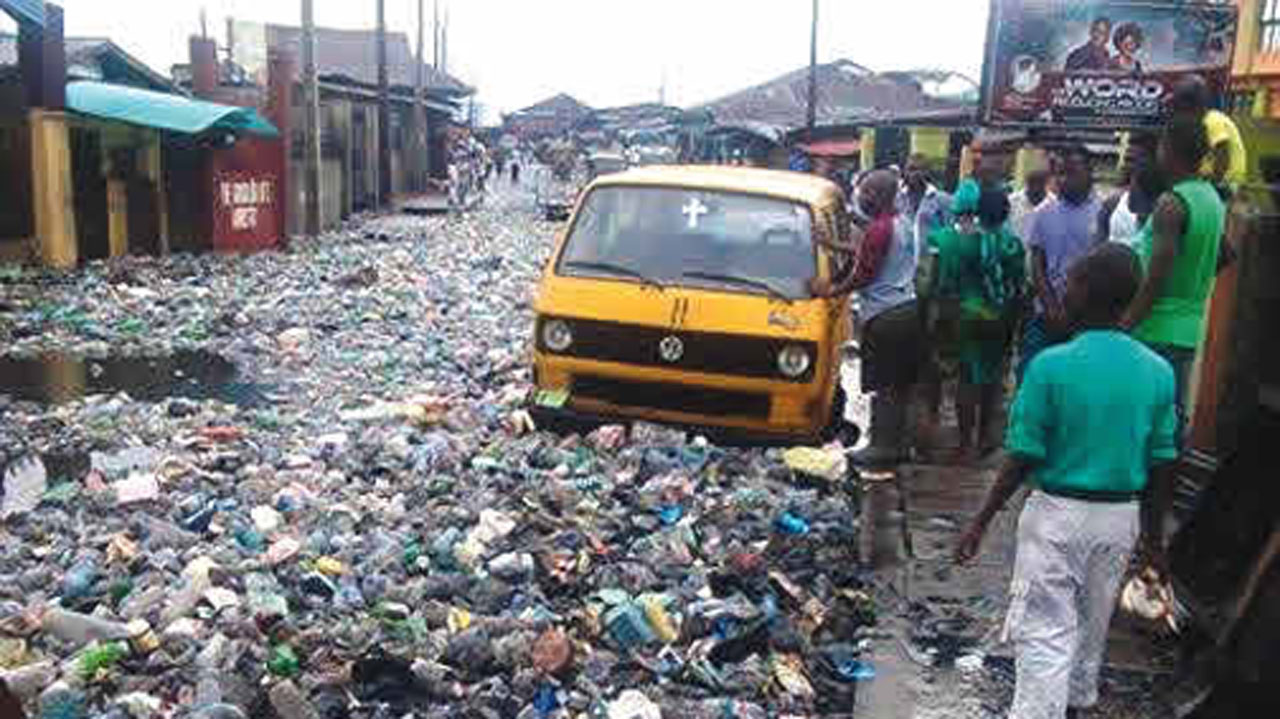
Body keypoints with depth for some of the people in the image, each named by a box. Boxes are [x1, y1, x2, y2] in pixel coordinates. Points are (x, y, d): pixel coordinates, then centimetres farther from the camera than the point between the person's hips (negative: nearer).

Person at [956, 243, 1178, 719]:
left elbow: (1022, 460, -15)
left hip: (1058, 513, -5)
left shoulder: (1051, 366, -17)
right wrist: (1154, 538, 15)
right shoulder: (1158, 372, -4)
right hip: (1120, 517, 5)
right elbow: (1161, 467, 3)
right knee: (1092, 624, 23)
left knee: (1044, 633, 1)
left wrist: (981, 522, -6)